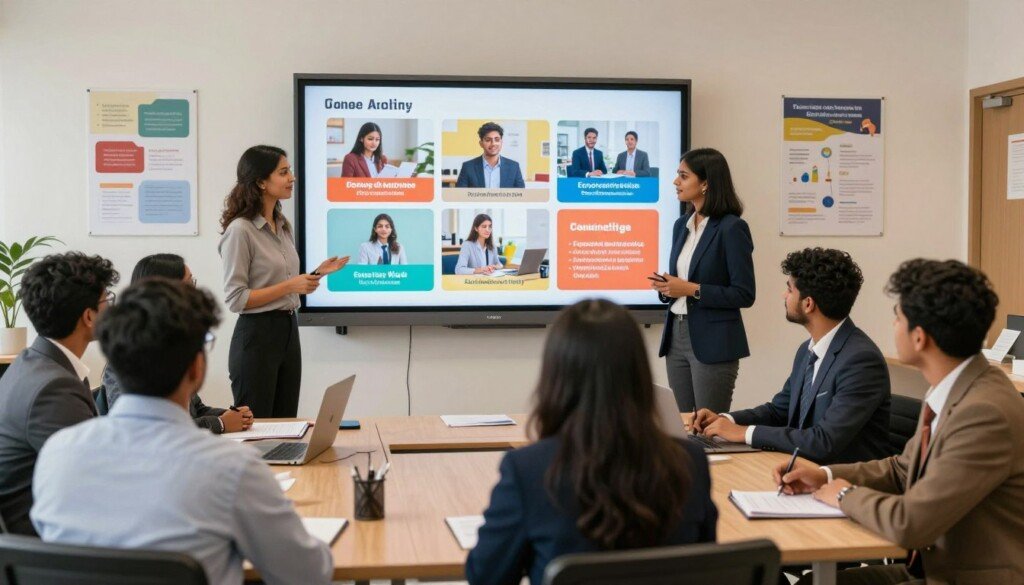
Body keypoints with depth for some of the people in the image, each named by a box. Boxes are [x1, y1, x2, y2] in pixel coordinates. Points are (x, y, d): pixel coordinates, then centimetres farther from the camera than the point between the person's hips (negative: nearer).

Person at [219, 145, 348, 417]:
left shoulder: (282, 225, 11)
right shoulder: (240, 230, -14)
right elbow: (235, 298, -16)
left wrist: (316, 274, 6)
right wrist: (290, 286, -19)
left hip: (288, 330, 8)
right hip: (256, 335, -8)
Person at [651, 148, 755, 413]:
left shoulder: (731, 228, -12)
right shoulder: (681, 225, 11)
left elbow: (744, 295, -14)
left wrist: (692, 289, -19)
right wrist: (666, 286, -2)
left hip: (713, 342, -7)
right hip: (676, 335, 7)